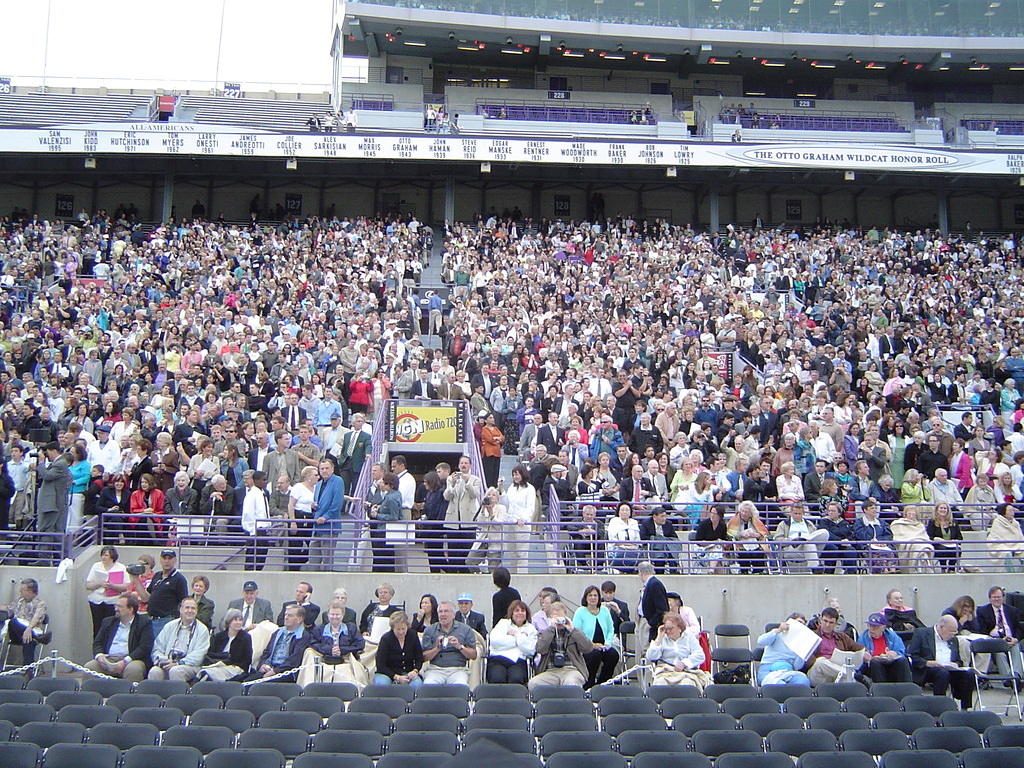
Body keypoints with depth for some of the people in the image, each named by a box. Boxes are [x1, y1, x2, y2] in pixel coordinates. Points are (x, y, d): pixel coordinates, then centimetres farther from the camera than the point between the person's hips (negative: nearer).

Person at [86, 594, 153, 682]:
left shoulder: (144, 622, 4)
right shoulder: (108, 621, 21)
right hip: (107, 660, 4)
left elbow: (145, 647, -6)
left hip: (131, 660, -4)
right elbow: (97, 643, 17)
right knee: (88, 667, -22)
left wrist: (125, 661, -18)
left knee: (133, 669, -36)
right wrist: (99, 655, -7)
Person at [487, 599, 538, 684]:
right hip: (498, 659, 0)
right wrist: (517, 639, 4)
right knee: (497, 679, -31)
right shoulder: (503, 622, 22)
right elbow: (494, 640, 1)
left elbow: (530, 650, 1)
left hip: (518, 661, 0)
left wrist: (517, 634, 5)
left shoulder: (531, 629, 20)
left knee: (516, 679, -32)